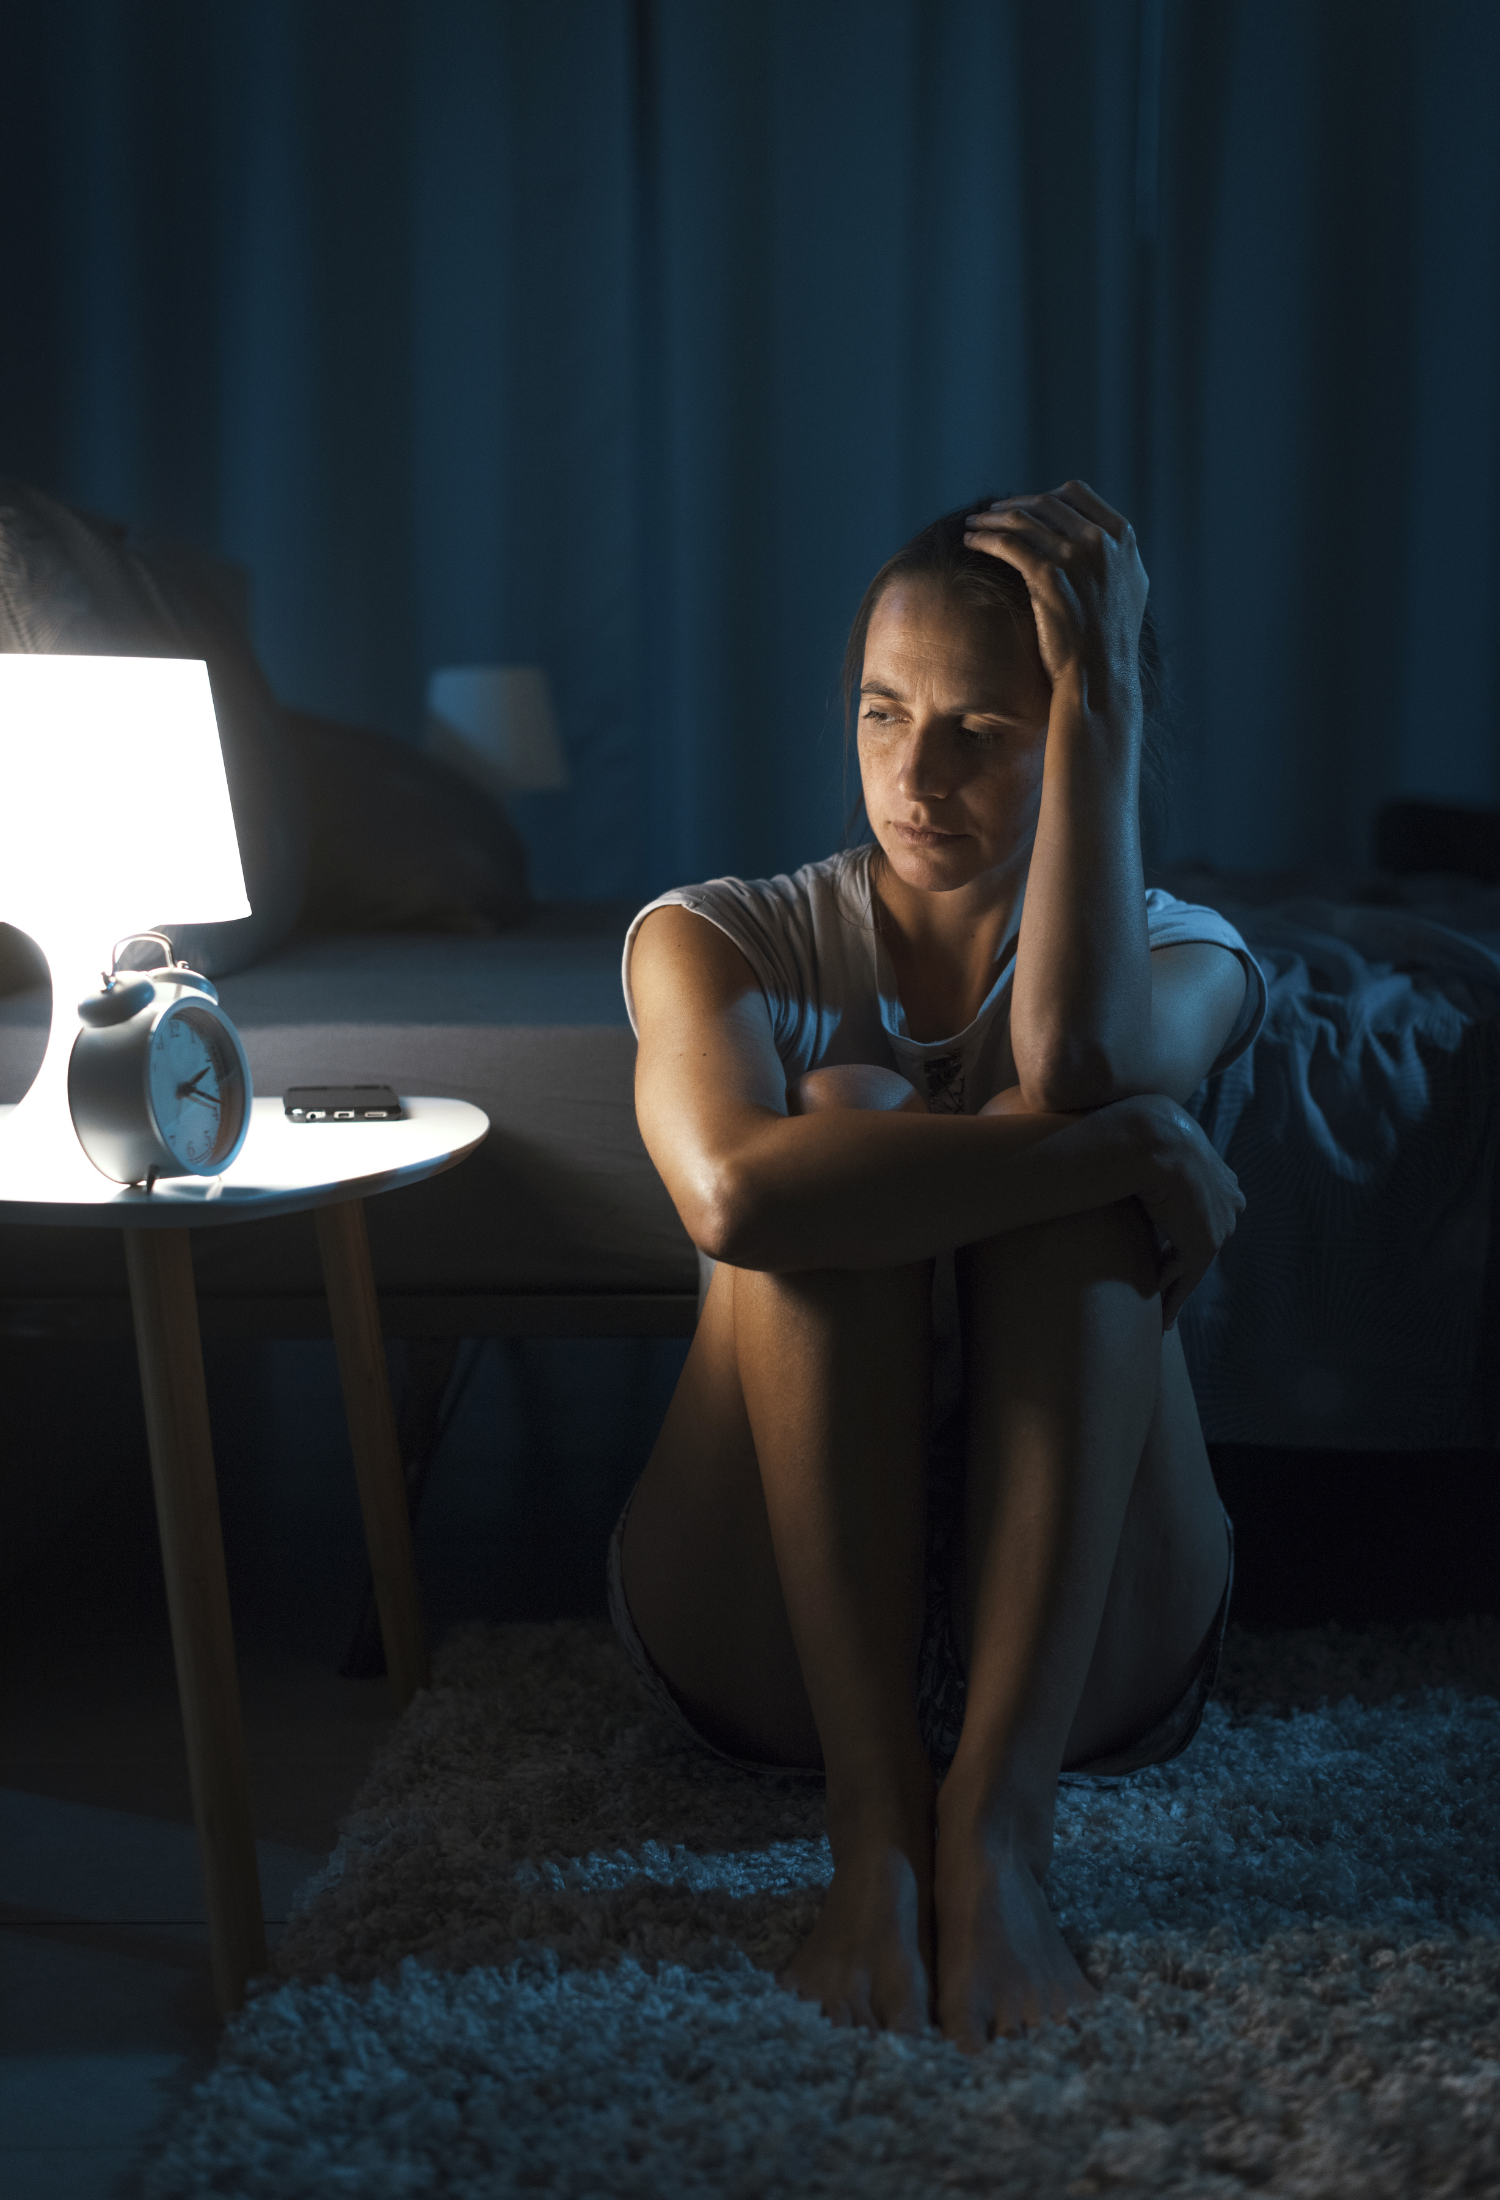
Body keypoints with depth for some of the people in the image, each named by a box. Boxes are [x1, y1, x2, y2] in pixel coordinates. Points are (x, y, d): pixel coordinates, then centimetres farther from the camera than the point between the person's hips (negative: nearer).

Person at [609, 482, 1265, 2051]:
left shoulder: (1188, 960, 2)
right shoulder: (720, 939, -2)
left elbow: (1075, 1060, -26)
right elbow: (734, 1190, -27)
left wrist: (1101, 697, -22)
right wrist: (1130, 1148, -27)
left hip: (1076, 1631, 1)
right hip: (767, 1627, 0)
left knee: (1075, 1126, -23)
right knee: (848, 1111, -24)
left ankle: (996, 1810, -28)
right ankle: (873, 1818, -27)